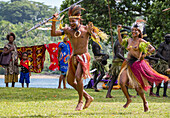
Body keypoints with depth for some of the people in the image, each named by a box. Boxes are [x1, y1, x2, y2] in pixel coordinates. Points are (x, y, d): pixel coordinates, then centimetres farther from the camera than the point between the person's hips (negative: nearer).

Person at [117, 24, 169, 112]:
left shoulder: (141, 41, -4)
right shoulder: (129, 40, 12)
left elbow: (152, 49, -5)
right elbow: (121, 41, 30)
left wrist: (144, 55, -15)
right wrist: (118, 31, 23)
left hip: (137, 64, -5)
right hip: (128, 64, 5)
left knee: (137, 86, -4)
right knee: (122, 82, -10)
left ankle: (145, 102, 18)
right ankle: (128, 99, 12)